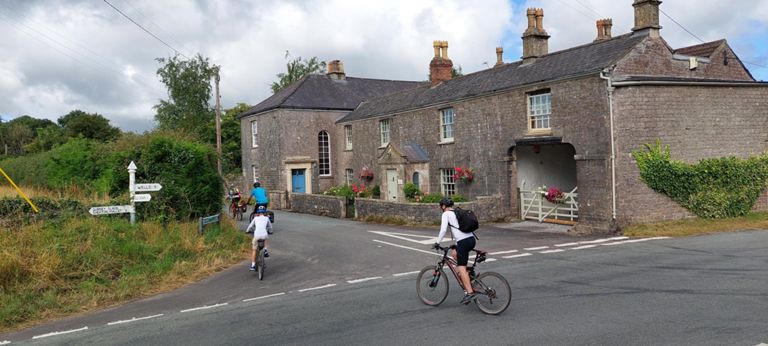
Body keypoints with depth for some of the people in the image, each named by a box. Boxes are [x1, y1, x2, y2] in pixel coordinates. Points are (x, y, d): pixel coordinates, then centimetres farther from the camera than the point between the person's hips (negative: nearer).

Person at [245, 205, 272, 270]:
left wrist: (247, 231, 43)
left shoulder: (256, 218, 17)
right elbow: (270, 227, 28)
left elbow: (250, 226, 23)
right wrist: (269, 231, 49)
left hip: (256, 235, 0)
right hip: (264, 235, 0)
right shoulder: (267, 218, 18)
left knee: (254, 250, 17)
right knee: (267, 238, 37)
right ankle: (265, 250, 14)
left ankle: (253, 265, 9)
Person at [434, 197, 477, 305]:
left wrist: (437, 242, -3)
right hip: (471, 239, 8)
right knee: (454, 253, 28)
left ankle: (470, 292, -16)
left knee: (461, 268, -7)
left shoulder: (446, 214, 0)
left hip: (463, 241, -8)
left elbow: (443, 229, -11)